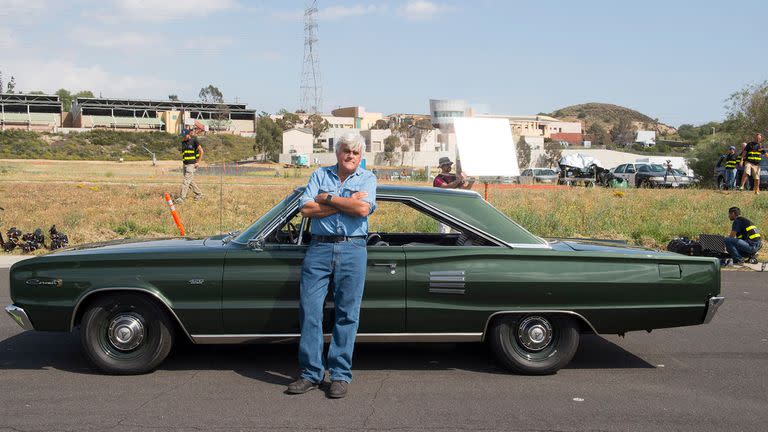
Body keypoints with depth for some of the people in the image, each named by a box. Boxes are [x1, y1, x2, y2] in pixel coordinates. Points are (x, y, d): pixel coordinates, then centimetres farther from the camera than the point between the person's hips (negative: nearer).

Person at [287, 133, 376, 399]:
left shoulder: (367, 178, 9)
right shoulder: (320, 175, 13)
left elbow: (363, 209, -11)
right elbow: (306, 209, -2)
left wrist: (327, 198, -4)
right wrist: (346, 203, -6)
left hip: (352, 250, -1)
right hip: (318, 248, 1)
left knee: (347, 314, 1)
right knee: (309, 311, -1)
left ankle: (341, 375, 10)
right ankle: (311, 373, 9)